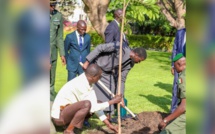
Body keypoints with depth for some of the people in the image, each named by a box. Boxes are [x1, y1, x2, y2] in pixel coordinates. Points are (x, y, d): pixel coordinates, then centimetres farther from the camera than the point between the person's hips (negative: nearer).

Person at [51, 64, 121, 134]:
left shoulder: (87, 82, 4)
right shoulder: (80, 84, -24)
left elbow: (94, 105, 5)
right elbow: (93, 107, -21)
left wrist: (108, 124, 3)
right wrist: (112, 101, -13)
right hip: (59, 116, -10)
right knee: (87, 104, -29)